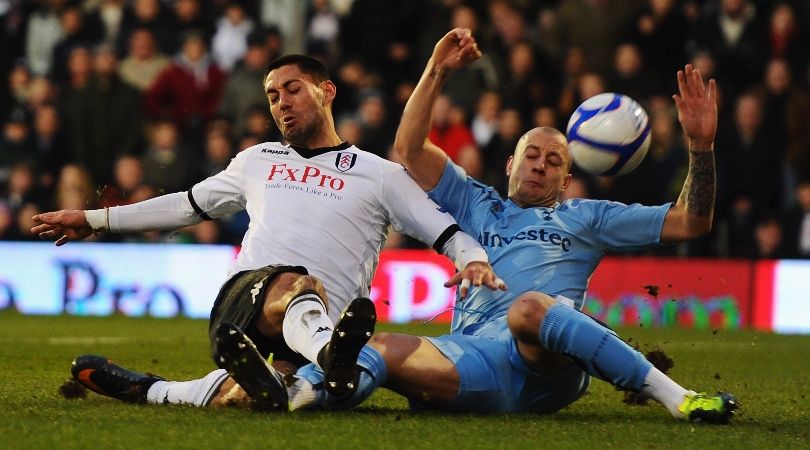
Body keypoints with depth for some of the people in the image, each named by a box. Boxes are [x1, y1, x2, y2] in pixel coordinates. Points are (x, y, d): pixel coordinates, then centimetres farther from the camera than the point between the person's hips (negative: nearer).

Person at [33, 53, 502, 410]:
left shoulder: (380, 175, 16)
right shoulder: (258, 161, 30)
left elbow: (448, 232, 10)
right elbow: (188, 205, 41)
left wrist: (474, 259, -14)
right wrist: (94, 220, 42)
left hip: (318, 325, 0)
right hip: (245, 296, 0)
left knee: (245, 401, -34)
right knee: (299, 286, -42)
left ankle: (147, 390, -20)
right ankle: (329, 355, -72)